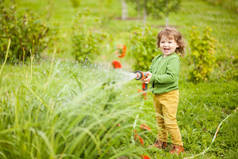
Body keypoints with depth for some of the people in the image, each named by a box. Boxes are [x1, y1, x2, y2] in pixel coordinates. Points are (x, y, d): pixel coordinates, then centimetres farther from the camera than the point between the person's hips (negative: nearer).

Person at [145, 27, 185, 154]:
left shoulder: (174, 59, -16)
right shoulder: (157, 59, 10)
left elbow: (171, 77, -25)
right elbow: (151, 71, 20)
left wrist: (154, 77, -25)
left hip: (169, 95, -8)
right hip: (157, 94, 8)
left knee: (170, 121, -4)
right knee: (160, 120, 19)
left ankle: (178, 145, 10)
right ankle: (161, 141, 35)